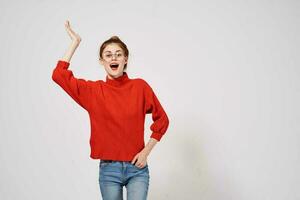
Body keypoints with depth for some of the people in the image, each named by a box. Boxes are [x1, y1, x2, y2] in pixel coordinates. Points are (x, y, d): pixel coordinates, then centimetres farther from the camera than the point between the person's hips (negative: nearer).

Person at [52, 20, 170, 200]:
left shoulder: (140, 86, -2)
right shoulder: (93, 91, 0)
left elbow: (162, 119, 6)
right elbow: (59, 75, -6)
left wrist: (146, 151, -2)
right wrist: (75, 42, -2)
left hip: (137, 168, -1)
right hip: (108, 170, 1)